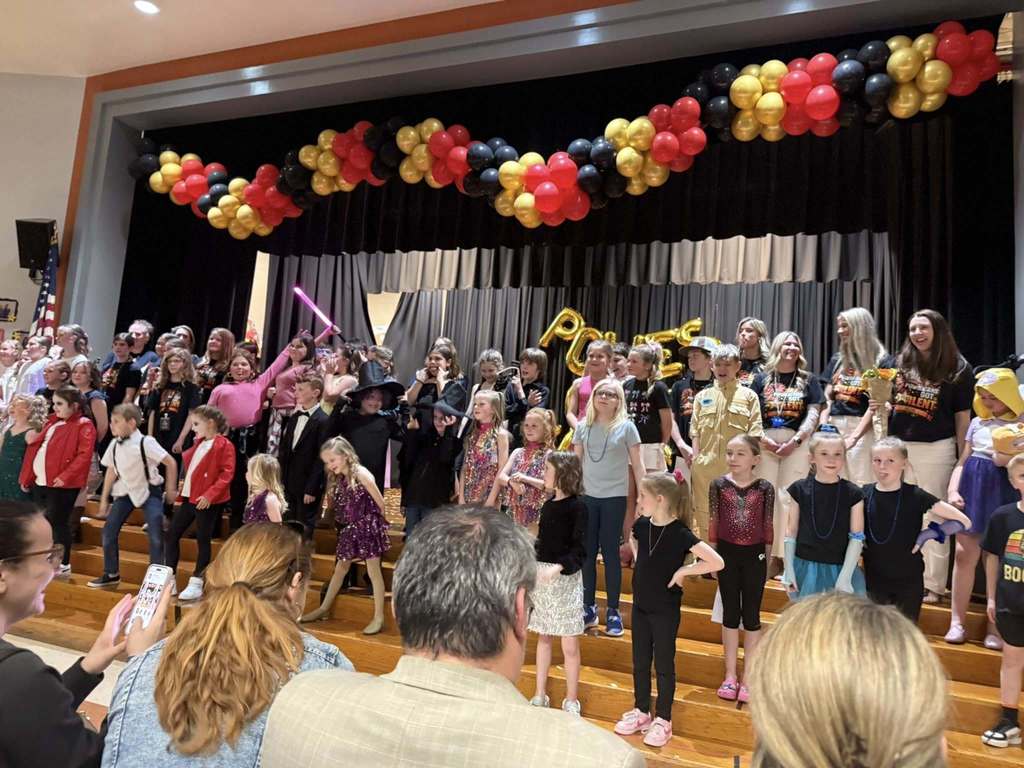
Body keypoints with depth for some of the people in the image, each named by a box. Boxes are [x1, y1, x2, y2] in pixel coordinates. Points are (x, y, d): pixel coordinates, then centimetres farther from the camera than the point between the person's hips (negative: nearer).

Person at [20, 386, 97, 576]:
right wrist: (26, 477, 15)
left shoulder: (83, 425, -8)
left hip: (61, 484, -8)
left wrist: (66, 476, -23)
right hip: (40, 481, 8)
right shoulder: (51, 422, 17)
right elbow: (35, 448, 19)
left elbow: (84, 455, -17)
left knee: (58, 522, -1)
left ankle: (63, 565, 10)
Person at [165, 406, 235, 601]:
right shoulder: (198, 444, 17)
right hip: (188, 497, 9)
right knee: (171, 536, 9)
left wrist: (210, 494, -25)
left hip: (207, 501, -9)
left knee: (202, 540, 0)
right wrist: (181, 493, 19)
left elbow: (227, 474, -17)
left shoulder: (224, 445, -10)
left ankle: (196, 584, 9)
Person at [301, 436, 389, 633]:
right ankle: (324, 609, 29)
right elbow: (338, 505, 13)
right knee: (340, 569, 17)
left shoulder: (361, 474, -16)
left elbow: (380, 502, -11)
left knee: (374, 571, -1)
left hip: (368, 527, -7)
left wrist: (378, 523, 2)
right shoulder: (337, 479, 6)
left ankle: (378, 617, 5)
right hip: (350, 528, 7)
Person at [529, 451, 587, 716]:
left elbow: (578, 550, -17)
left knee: (569, 645, 2)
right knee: (543, 637, 15)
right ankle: (540, 694, 26)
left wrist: (558, 567, -30)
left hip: (566, 578, -6)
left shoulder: (576, 508, -13)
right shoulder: (548, 505, 6)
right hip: (541, 575, 6)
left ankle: (571, 700, 18)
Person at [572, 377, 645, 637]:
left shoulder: (626, 427, -4)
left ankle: (613, 611, 15)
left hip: (614, 497, -3)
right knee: (587, 552, 7)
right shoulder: (583, 426, 5)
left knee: (610, 552, 3)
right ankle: (589, 607, 20)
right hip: (586, 496, 3)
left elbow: (637, 465, -2)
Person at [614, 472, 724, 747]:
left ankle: (663, 720, 24)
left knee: (664, 664, 9)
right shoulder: (642, 524, -5)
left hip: (666, 609, -5)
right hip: (640, 604, 6)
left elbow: (716, 562, -27)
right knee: (639, 661, 16)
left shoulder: (680, 533, -22)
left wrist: (682, 571, -21)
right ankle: (641, 711, 33)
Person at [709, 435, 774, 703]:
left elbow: (768, 525, 0)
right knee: (730, 613, 11)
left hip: (754, 555, -1)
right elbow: (713, 522, 1)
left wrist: (768, 557, 2)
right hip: (727, 553, 1)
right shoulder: (719, 485, -5)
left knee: (751, 616, 8)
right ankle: (730, 675, 22)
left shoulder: (765, 488, -7)